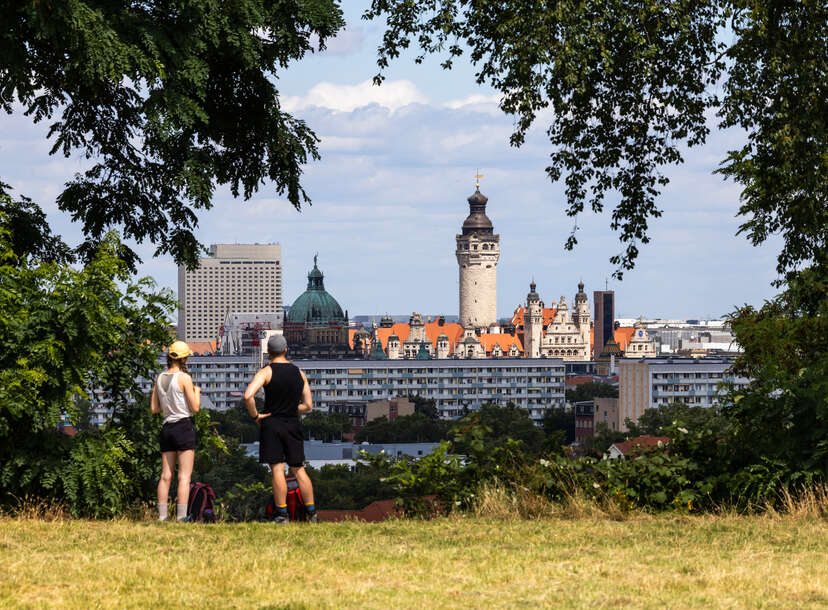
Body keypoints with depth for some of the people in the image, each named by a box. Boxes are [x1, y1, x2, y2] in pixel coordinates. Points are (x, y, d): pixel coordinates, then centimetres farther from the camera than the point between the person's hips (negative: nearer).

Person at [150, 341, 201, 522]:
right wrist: (197, 391, 8)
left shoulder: (160, 379, 8)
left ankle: (162, 516, 4)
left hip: (167, 427, 6)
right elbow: (195, 408, -9)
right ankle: (181, 517, -11)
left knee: (166, 476, 8)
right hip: (184, 426, -6)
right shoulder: (184, 378, -10)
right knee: (184, 476, -5)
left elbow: (154, 408, 12)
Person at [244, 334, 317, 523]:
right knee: (298, 469, 11)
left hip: (271, 424, -4)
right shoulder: (299, 373, 7)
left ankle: (282, 514, -3)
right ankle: (311, 513, 10)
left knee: (277, 470, -3)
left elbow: (248, 396, -22)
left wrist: (255, 416, -9)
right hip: (293, 425, 4)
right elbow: (308, 405, 9)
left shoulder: (266, 372, -8)